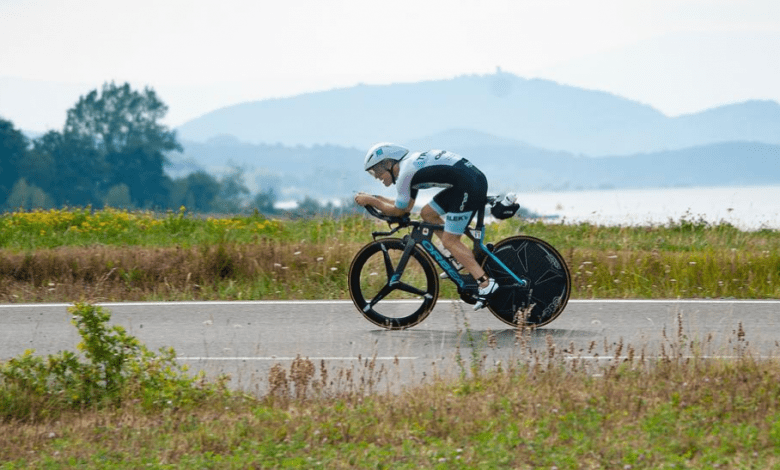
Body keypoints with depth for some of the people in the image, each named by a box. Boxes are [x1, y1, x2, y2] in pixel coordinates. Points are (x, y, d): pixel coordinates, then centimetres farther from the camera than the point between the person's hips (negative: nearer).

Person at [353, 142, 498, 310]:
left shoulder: (405, 172, -10)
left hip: (471, 186, -10)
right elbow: (407, 207, 25)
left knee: (449, 241, -7)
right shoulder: (410, 164, 20)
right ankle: (467, 258, 17)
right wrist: (373, 198, 23)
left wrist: (370, 201, 9)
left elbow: (398, 211, -1)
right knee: (427, 214, 16)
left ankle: (486, 283, -15)